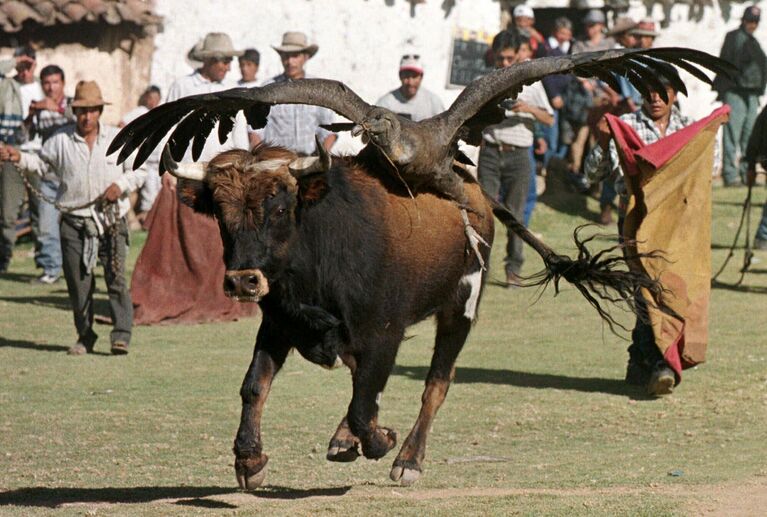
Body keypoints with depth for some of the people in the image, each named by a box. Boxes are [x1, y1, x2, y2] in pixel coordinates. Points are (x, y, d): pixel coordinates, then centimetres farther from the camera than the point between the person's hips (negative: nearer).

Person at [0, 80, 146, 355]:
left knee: (116, 277, -11)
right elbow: (42, 164, 17)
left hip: (111, 220, -2)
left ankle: (121, 335, -11)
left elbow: (138, 171, 11)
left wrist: (121, 185, -7)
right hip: (74, 221, 2)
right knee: (78, 281, 3)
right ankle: (85, 336, 13)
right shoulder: (61, 140, 7)